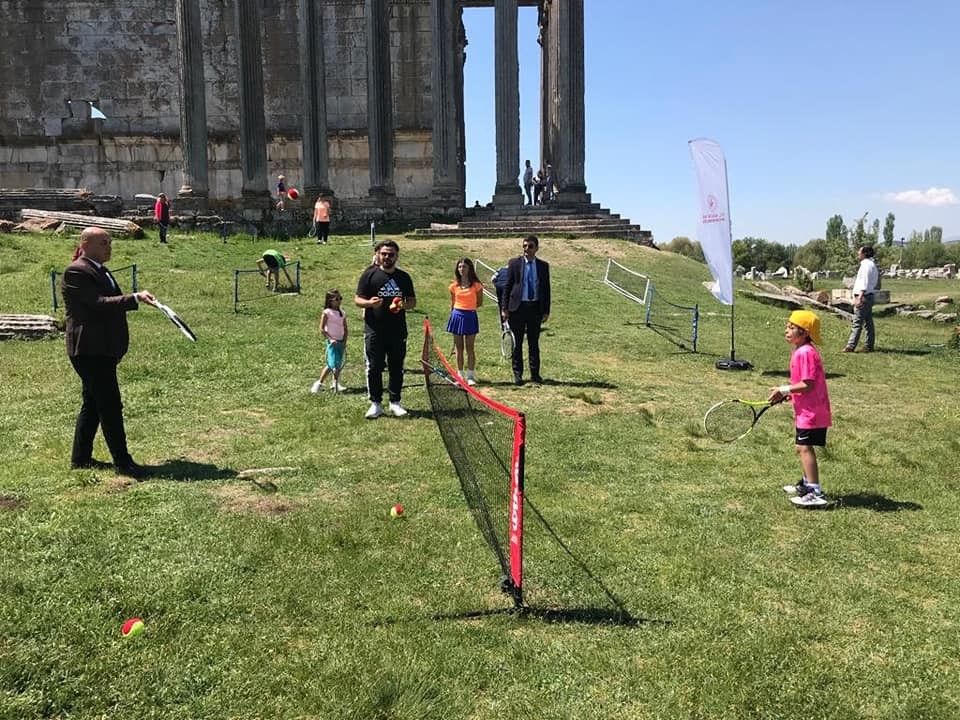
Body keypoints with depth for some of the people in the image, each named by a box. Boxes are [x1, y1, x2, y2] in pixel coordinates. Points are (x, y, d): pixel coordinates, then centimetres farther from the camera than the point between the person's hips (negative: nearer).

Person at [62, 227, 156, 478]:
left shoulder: (100, 271, 17)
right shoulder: (75, 272, -13)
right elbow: (99, 304, -23)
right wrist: (136, 298, -31)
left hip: (103, 350, 10)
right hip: (89, 350, -10)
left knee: (93, 404, 16)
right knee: (110, 405, -8)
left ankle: (80, 457, 26)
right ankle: (123, 462, -2)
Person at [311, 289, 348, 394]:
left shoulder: (342, 313, 9)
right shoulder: (326, 313, -7)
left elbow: (345, 329, 11)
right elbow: (322, 329, -8)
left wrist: (344, 342, 0)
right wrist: (330, 339, -14)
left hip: (341, 342, 6)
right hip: (332, 342, -6)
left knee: (337, 365, 10)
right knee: (333, 365, -12)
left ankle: (335, 384, 21)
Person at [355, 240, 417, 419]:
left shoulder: (404, 277, 10)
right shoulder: (369, 275, 2)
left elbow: (413, 301, 14)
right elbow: (357, 300, 1)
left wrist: (403, 305, -8)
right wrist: (370, 303, -20)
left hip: (398, 332, 3)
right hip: (374, 331, -2)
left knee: (396, 368, 8)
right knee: (374, 368, -1)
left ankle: (395, 402, 20)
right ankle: (376, 404, 9)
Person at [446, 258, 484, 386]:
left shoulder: (476, 285, -4)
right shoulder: (454, 285, 3)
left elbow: (479, 302, 6)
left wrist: (469, 308, 2)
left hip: (470, 317, -2)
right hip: (457, 316, 2)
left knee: (470, 348, 2)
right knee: (459, 348, 7)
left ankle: (471, 376, 8)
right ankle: (460, 376, 14)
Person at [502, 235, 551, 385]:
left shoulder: (543, 266, 5)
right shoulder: (514, 263, 0)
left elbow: (546, 289, 7)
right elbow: (507, 286, 1)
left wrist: (546, 311, 2)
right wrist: (505, 308, -5)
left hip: (535, 308, 2)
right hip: (517, 307, -1)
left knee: (534, 342, 9)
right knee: (517, 342, 5)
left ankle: (535, 373, 19)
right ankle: (517, 373, 15)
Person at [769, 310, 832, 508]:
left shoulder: (805, 353, -21)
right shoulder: (799, 351, 11)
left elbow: (808, 385, -25)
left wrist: (784, 390, -18)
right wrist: (786, 393, 8)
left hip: (811, 412, -11)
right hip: (806, 411, 11)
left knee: (804, 448, -11)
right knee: (803, 448, 22)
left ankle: (816, 493, -10)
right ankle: (807, 484, 38)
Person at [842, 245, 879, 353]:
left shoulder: (866, 264, -13)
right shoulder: (872, 264, 19)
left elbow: (865, 284, -21)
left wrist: (859, 298, -25)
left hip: (864, 296, -10)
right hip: (869, 296, 11)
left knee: (857, 323, -11)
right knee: (868, 322, 11)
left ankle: (850, 346, -12)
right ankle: (869, 346, 15)